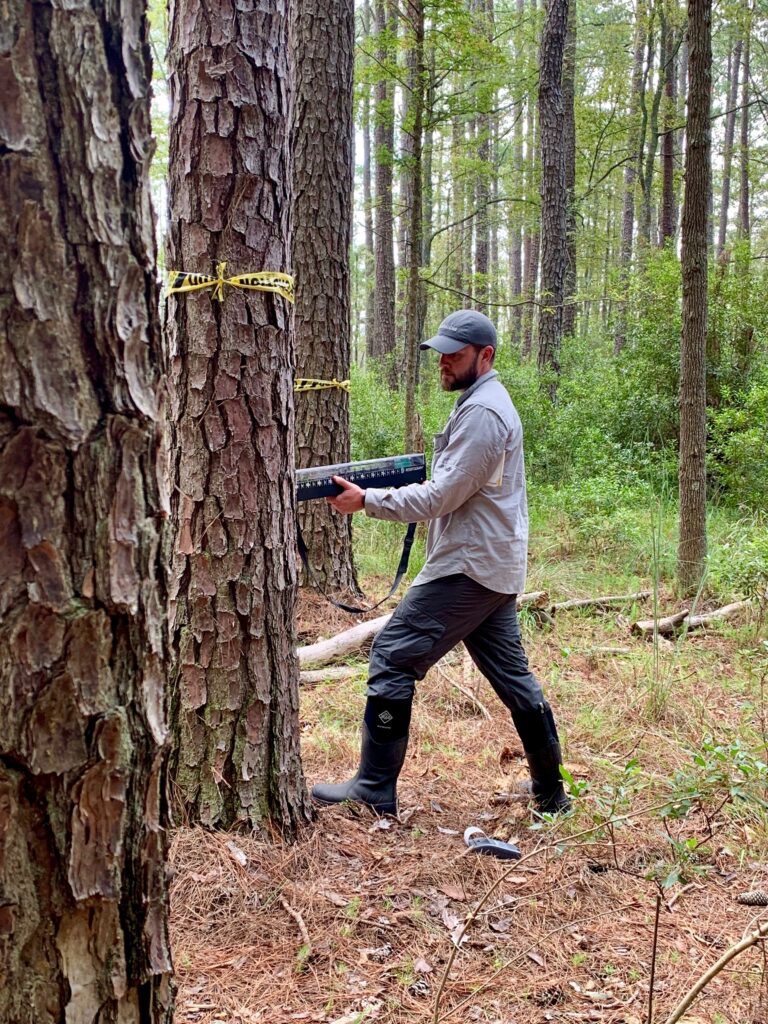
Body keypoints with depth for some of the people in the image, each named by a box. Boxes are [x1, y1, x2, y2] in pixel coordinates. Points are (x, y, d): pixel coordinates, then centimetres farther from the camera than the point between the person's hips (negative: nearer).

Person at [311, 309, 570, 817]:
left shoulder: (482, 411, -15)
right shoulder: (488, 401, 19)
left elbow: (443, 496, -18)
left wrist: (367, 500, -13)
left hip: (468, 567, -11)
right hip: (496, 568, 11)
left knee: (393, 658, -7)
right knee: (511, 674, 15)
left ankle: (375, 789, -1)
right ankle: (550, 790, 22)